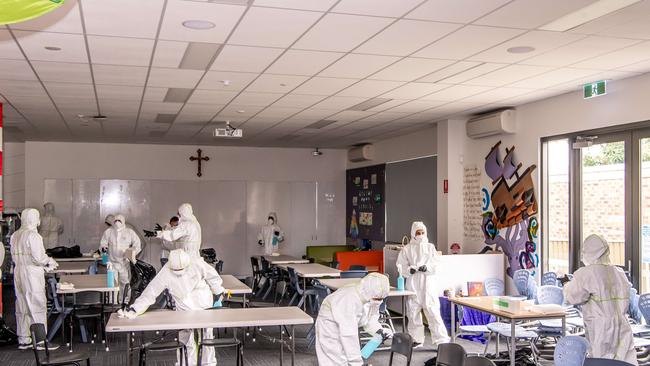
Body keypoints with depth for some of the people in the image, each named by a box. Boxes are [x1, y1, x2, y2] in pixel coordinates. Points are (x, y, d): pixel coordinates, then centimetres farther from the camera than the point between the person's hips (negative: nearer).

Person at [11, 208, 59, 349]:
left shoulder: (15, 235, 10)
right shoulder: (33, 235, -15)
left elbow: (15, 257, 12)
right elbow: (38, 257, -21)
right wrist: (50, 261, 0)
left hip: (18, 273, 8)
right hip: (32, 274, -8)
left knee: (22, 307, 14)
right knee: (37, 306, -1)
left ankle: (23, 340, 21)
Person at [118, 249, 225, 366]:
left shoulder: (197, 263, -23)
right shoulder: (165, 273, -23)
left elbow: (212, 276, -6)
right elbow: (150, 293, -22)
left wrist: (219, 292, 6)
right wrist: (133, 310, -29)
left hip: (204, 305, 0)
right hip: (184, 310, 0)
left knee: (207, 336, 13)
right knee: (186, 339, 3)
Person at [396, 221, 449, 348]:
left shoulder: (430, 247, 9)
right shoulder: (407, 249, 6)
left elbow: (435, 264, 1)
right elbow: (401, 266, 1)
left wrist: (427, 267, -19)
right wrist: (409, 269, -19)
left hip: (428, 284, -1)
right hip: (413, 284, 1)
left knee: (433, 312, -7)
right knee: (413, 312, 5)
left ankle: (441, 339, -4)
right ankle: (417, 339, 19)